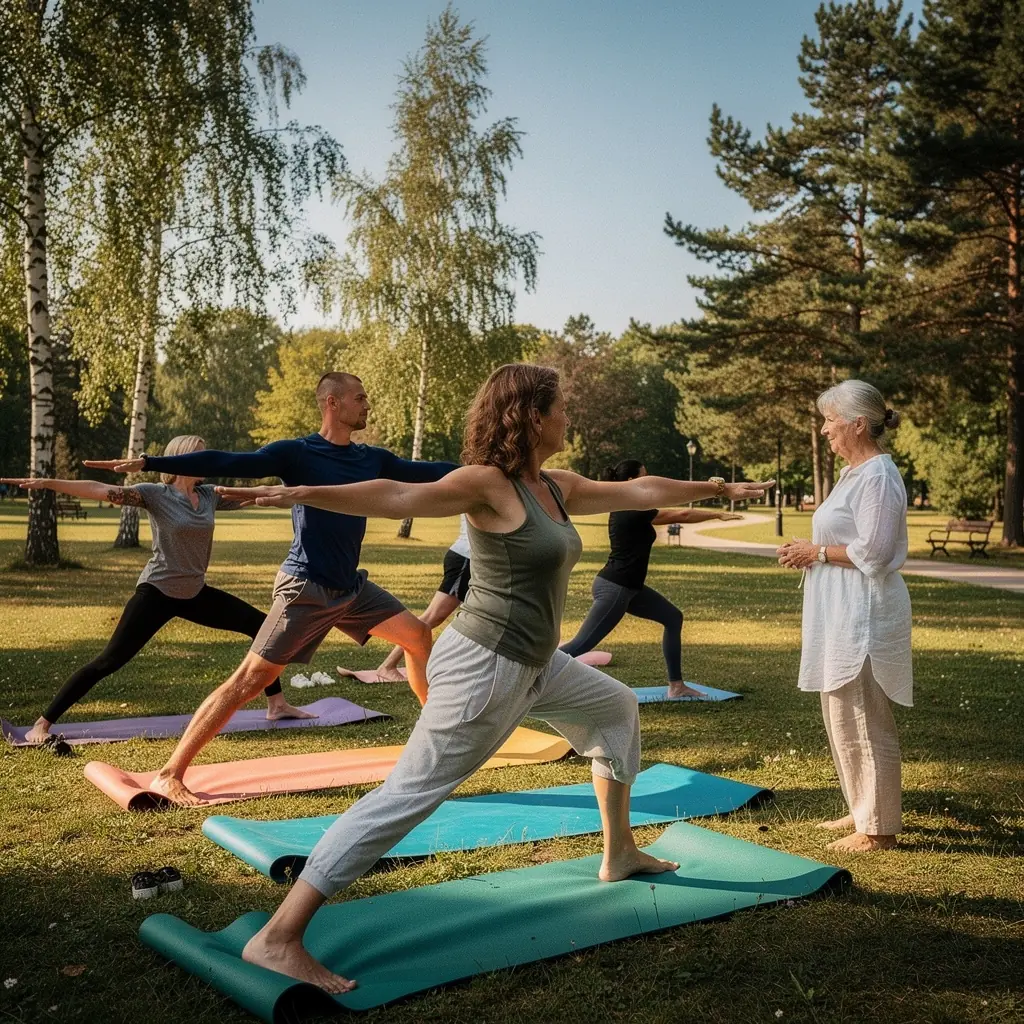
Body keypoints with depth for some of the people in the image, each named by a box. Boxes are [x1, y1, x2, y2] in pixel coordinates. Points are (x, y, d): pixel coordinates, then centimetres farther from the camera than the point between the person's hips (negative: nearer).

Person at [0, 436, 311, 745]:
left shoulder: (210, 495, 4)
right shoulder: (155, 494, -12)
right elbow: (103, 490, -22)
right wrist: (49, 483, -32)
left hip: (195, 594, 6)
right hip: (157, 593, -6)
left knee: (262, 625, 6)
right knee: (109, 661, -10)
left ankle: (277, 705, 17)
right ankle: (43, 723, 1)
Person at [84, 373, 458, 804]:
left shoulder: (372, 459, 8)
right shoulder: (296, 453, -10)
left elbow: (424, 471, 19)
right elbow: (228, 463, -19)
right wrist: (150, 462, -28)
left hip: (352, 587, 7)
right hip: (305, 589, -7)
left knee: (419, 636, 12)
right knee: (249, 679, -9)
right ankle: (168, 775, -4)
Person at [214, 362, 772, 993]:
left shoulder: (558, 487, 10)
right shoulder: (488, 483, -17)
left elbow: (639, 491, 22)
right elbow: (400, 497, -31)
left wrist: (717, 489, 32)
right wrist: (302, 494, -44)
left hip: (534, 665, 11)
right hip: (485, 666, -10)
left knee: (617, 711, 28)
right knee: (408, 795, -13)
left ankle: (619, 852, 43)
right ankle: (277, 939, -11)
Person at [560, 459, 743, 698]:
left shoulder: (626, 509, 10)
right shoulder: (634, 512, -18)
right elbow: (682, 515, -13)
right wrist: (718, 514, -2)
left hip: (627, 587, 11)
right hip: (614, 588, -11)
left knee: (673, 618, 12)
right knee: (581, 644, -10)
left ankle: (676, 686, 16)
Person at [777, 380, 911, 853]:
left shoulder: (878, 476, -16)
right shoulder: (854, 473, 15)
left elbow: (872, 552, -22)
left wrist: (815, 552, -11)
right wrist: (808, 551, 7)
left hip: (865, 615, -11)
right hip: (842, 613, 11)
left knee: (865, 722, -2)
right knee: (842, 716, 18)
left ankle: (878, 828, 10)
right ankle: (862, 810, 31)